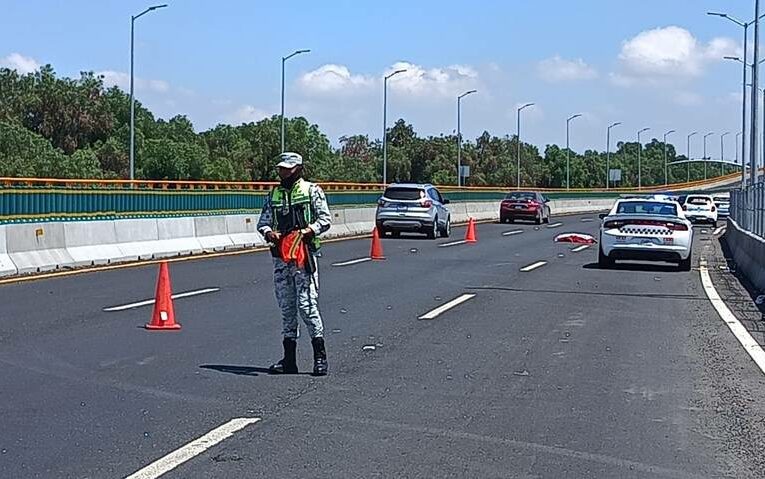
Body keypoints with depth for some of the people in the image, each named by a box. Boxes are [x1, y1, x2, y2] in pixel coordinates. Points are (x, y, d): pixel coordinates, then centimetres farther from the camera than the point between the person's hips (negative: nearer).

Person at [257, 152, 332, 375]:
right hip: (280, 256, 5)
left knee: (306, 304, -10)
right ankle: (289, 359, 13)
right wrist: (269, 233, -8)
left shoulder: (312, 190, 2)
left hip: (303, 255, -5)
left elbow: (325, 219, -2)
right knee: (286, 307, 7)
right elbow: (262, 222, 15)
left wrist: (308, 231, -18)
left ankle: (320, 356, -3)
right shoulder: (273, 195, 16)